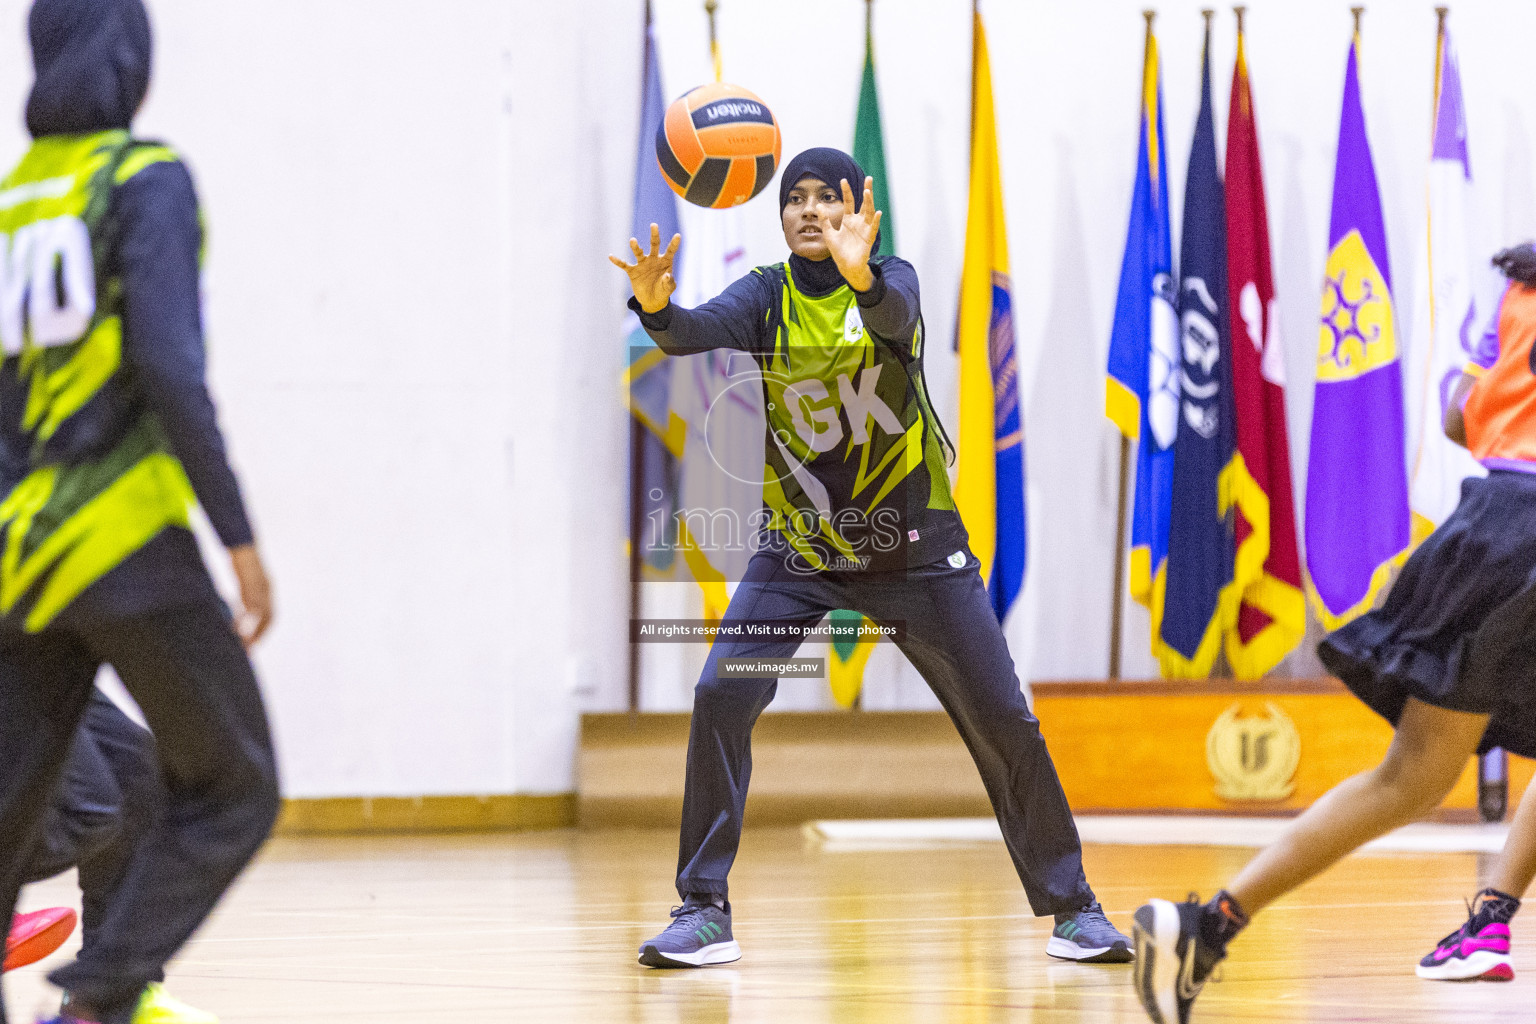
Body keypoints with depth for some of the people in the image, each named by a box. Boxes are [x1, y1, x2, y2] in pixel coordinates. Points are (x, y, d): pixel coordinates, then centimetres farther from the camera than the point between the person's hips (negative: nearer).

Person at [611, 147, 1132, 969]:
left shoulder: (892, 280, -9)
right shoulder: (767, 297, -5)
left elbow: (897, 318, -34)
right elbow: (696, 332, -25)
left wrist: (862, 278, -57)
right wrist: (657, 308, -49)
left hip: (913, 546, -1)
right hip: (797, 547, 1)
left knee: (1001, 717, -1)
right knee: (720, 697, -16)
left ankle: (1070, 905, 14)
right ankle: (704, 910, -8)